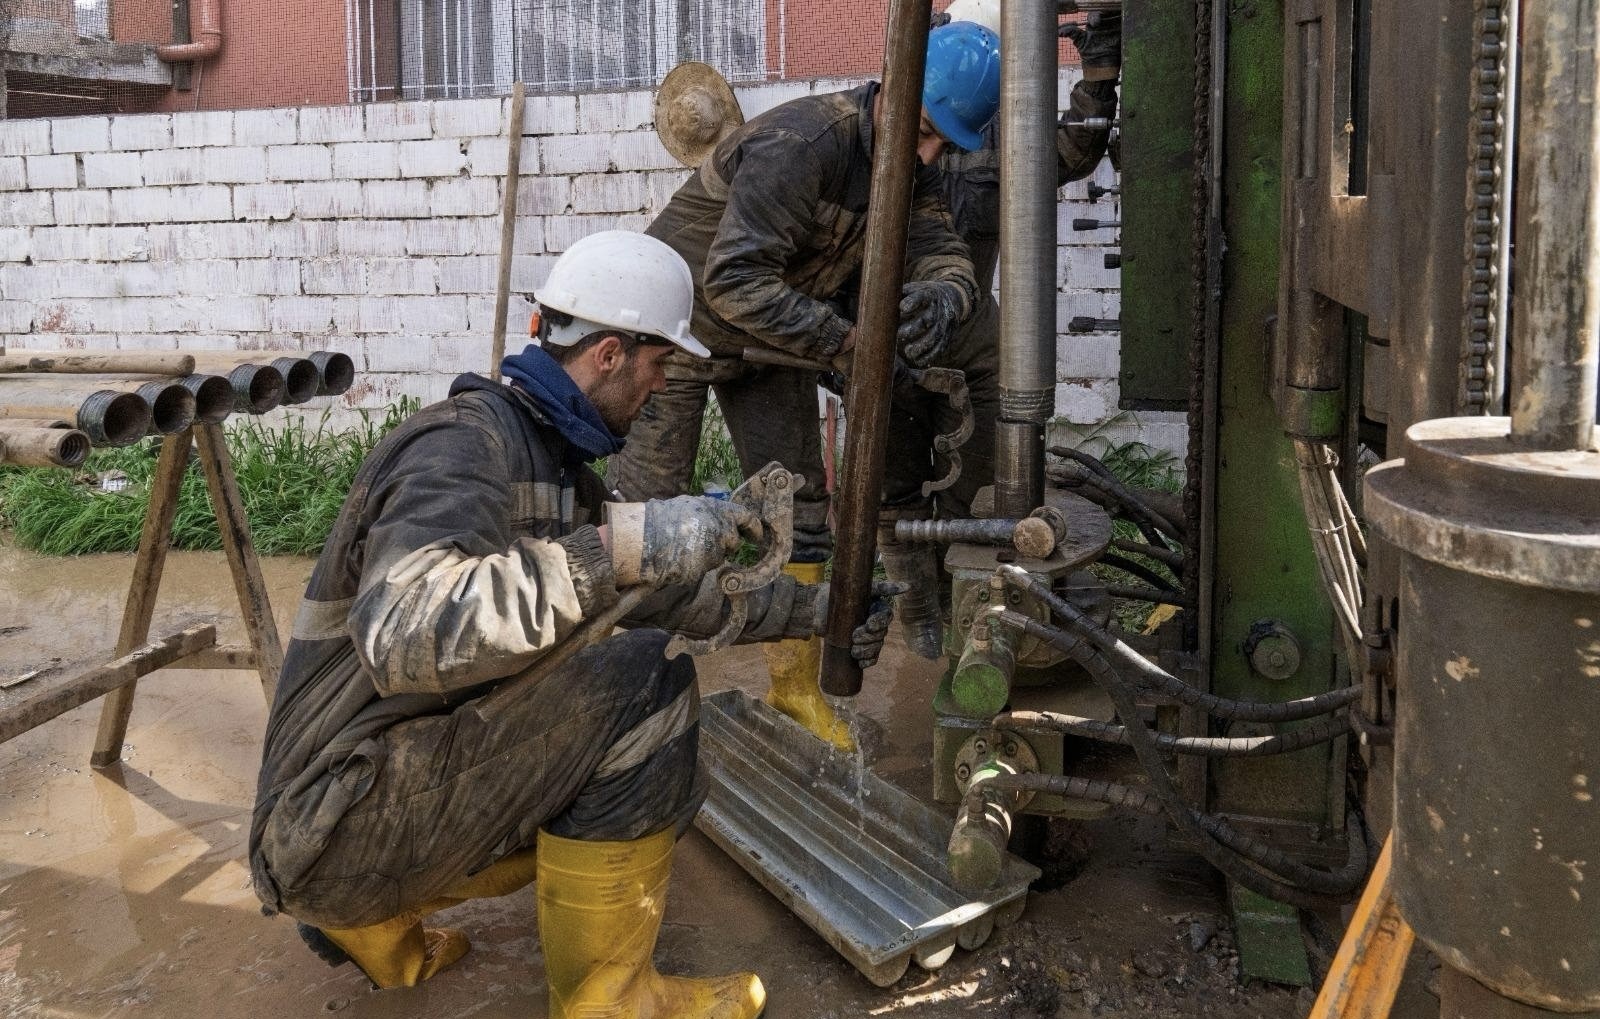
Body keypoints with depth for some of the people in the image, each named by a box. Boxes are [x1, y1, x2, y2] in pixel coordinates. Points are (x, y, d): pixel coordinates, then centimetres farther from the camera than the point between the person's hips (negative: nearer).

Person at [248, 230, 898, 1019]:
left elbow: (666, 591, 23)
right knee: (643, 679, -21)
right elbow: (403, 634, -37)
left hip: (412, 780, 10)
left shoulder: (554, 460, 11)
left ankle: (371, 918, 17)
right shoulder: (467, 442, -19)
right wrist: (617, 546, -37)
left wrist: (813, 612, 23)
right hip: (337, 817, -10)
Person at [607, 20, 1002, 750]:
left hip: (770, 341, 7)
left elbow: (945, 254, -12)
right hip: (684, 321, -7)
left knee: (797, 507, 6)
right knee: (642, 501, -3)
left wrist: (943, 290, -37)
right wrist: (846, 342, -37)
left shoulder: (906, 171, -5)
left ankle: (795, 686, 18)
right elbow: (733, 280, -36)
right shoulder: (802, 144, -31)